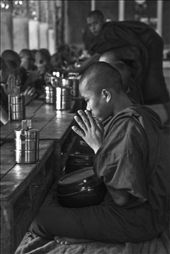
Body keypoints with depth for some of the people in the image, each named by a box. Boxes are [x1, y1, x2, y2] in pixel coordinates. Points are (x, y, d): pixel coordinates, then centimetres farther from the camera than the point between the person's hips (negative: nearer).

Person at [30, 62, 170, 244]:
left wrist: (98, 147, -19)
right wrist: (98, 144, -1)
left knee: (45, 218, -12)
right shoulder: (139, 114, 4)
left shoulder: (128, 127, -28)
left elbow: (122, 197, -25)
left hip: (137, 221, -10)